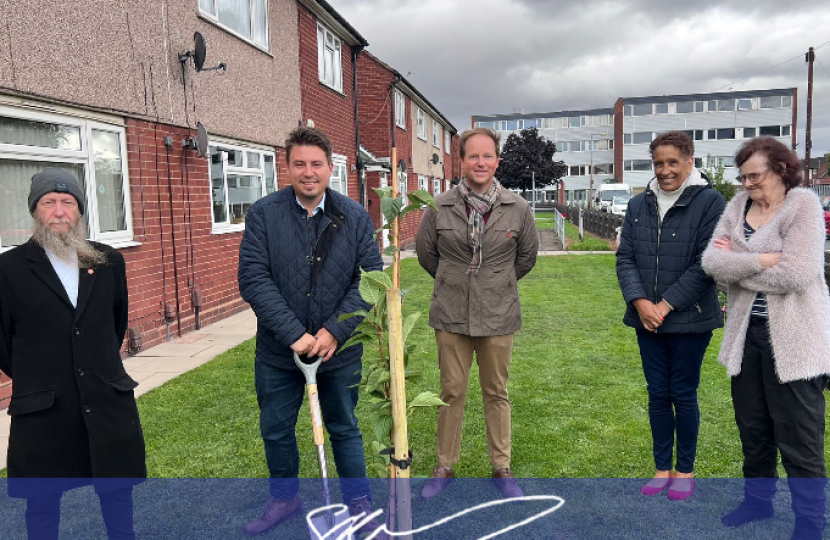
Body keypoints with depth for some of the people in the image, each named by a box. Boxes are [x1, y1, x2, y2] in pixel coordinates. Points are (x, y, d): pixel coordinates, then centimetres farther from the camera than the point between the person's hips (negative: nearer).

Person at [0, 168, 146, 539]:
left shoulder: (109, 261, 3)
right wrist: (33, 379, 6)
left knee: (117, 489, 14)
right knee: (42, 499, 14)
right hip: (42, 408, -2)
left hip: (107, 399, 2)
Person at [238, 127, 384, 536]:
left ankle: (359, 502, 36)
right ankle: (285, 498, 42)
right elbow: (252, 279, -13)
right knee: (276, 430, 17)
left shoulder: (355, 217, -3)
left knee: (344, 429, 16)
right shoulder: (263, 214, -6)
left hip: (339, 349, 0)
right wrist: (294, 334, -20)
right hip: (278, 350, 1)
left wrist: (334, 331, -17)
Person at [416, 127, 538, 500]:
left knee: (497, 393, 11)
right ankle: (444, 467, 26)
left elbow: (527, 255, 14)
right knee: (451, 392, 9)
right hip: (451, 315, 0)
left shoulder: (517, 208, -2)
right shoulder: (440, 207, -3)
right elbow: (425, 251, 11)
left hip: (498, 315, 0)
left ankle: (502, 469, 27)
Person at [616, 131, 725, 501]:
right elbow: (624, 257, 3)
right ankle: (662, 469, 25)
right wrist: (640, 302, -11)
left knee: (683, 395, 7)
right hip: (647, 318, 4)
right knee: (657, 395, 11)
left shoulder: (710, 202, -7)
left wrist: (666, 305, -15)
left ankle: (685, 471, 25)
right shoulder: (639, 205, 7)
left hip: (690, 320, -4)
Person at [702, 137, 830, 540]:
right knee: (752, 428, 19)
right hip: (747, 333, 6)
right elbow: (711, 261, -6)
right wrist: (761, 260, -19)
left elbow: (797, 274, -21)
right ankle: (758, 500, 38)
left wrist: (736, 265, -11)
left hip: (793, 339, -6)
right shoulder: (738, 205, 6)